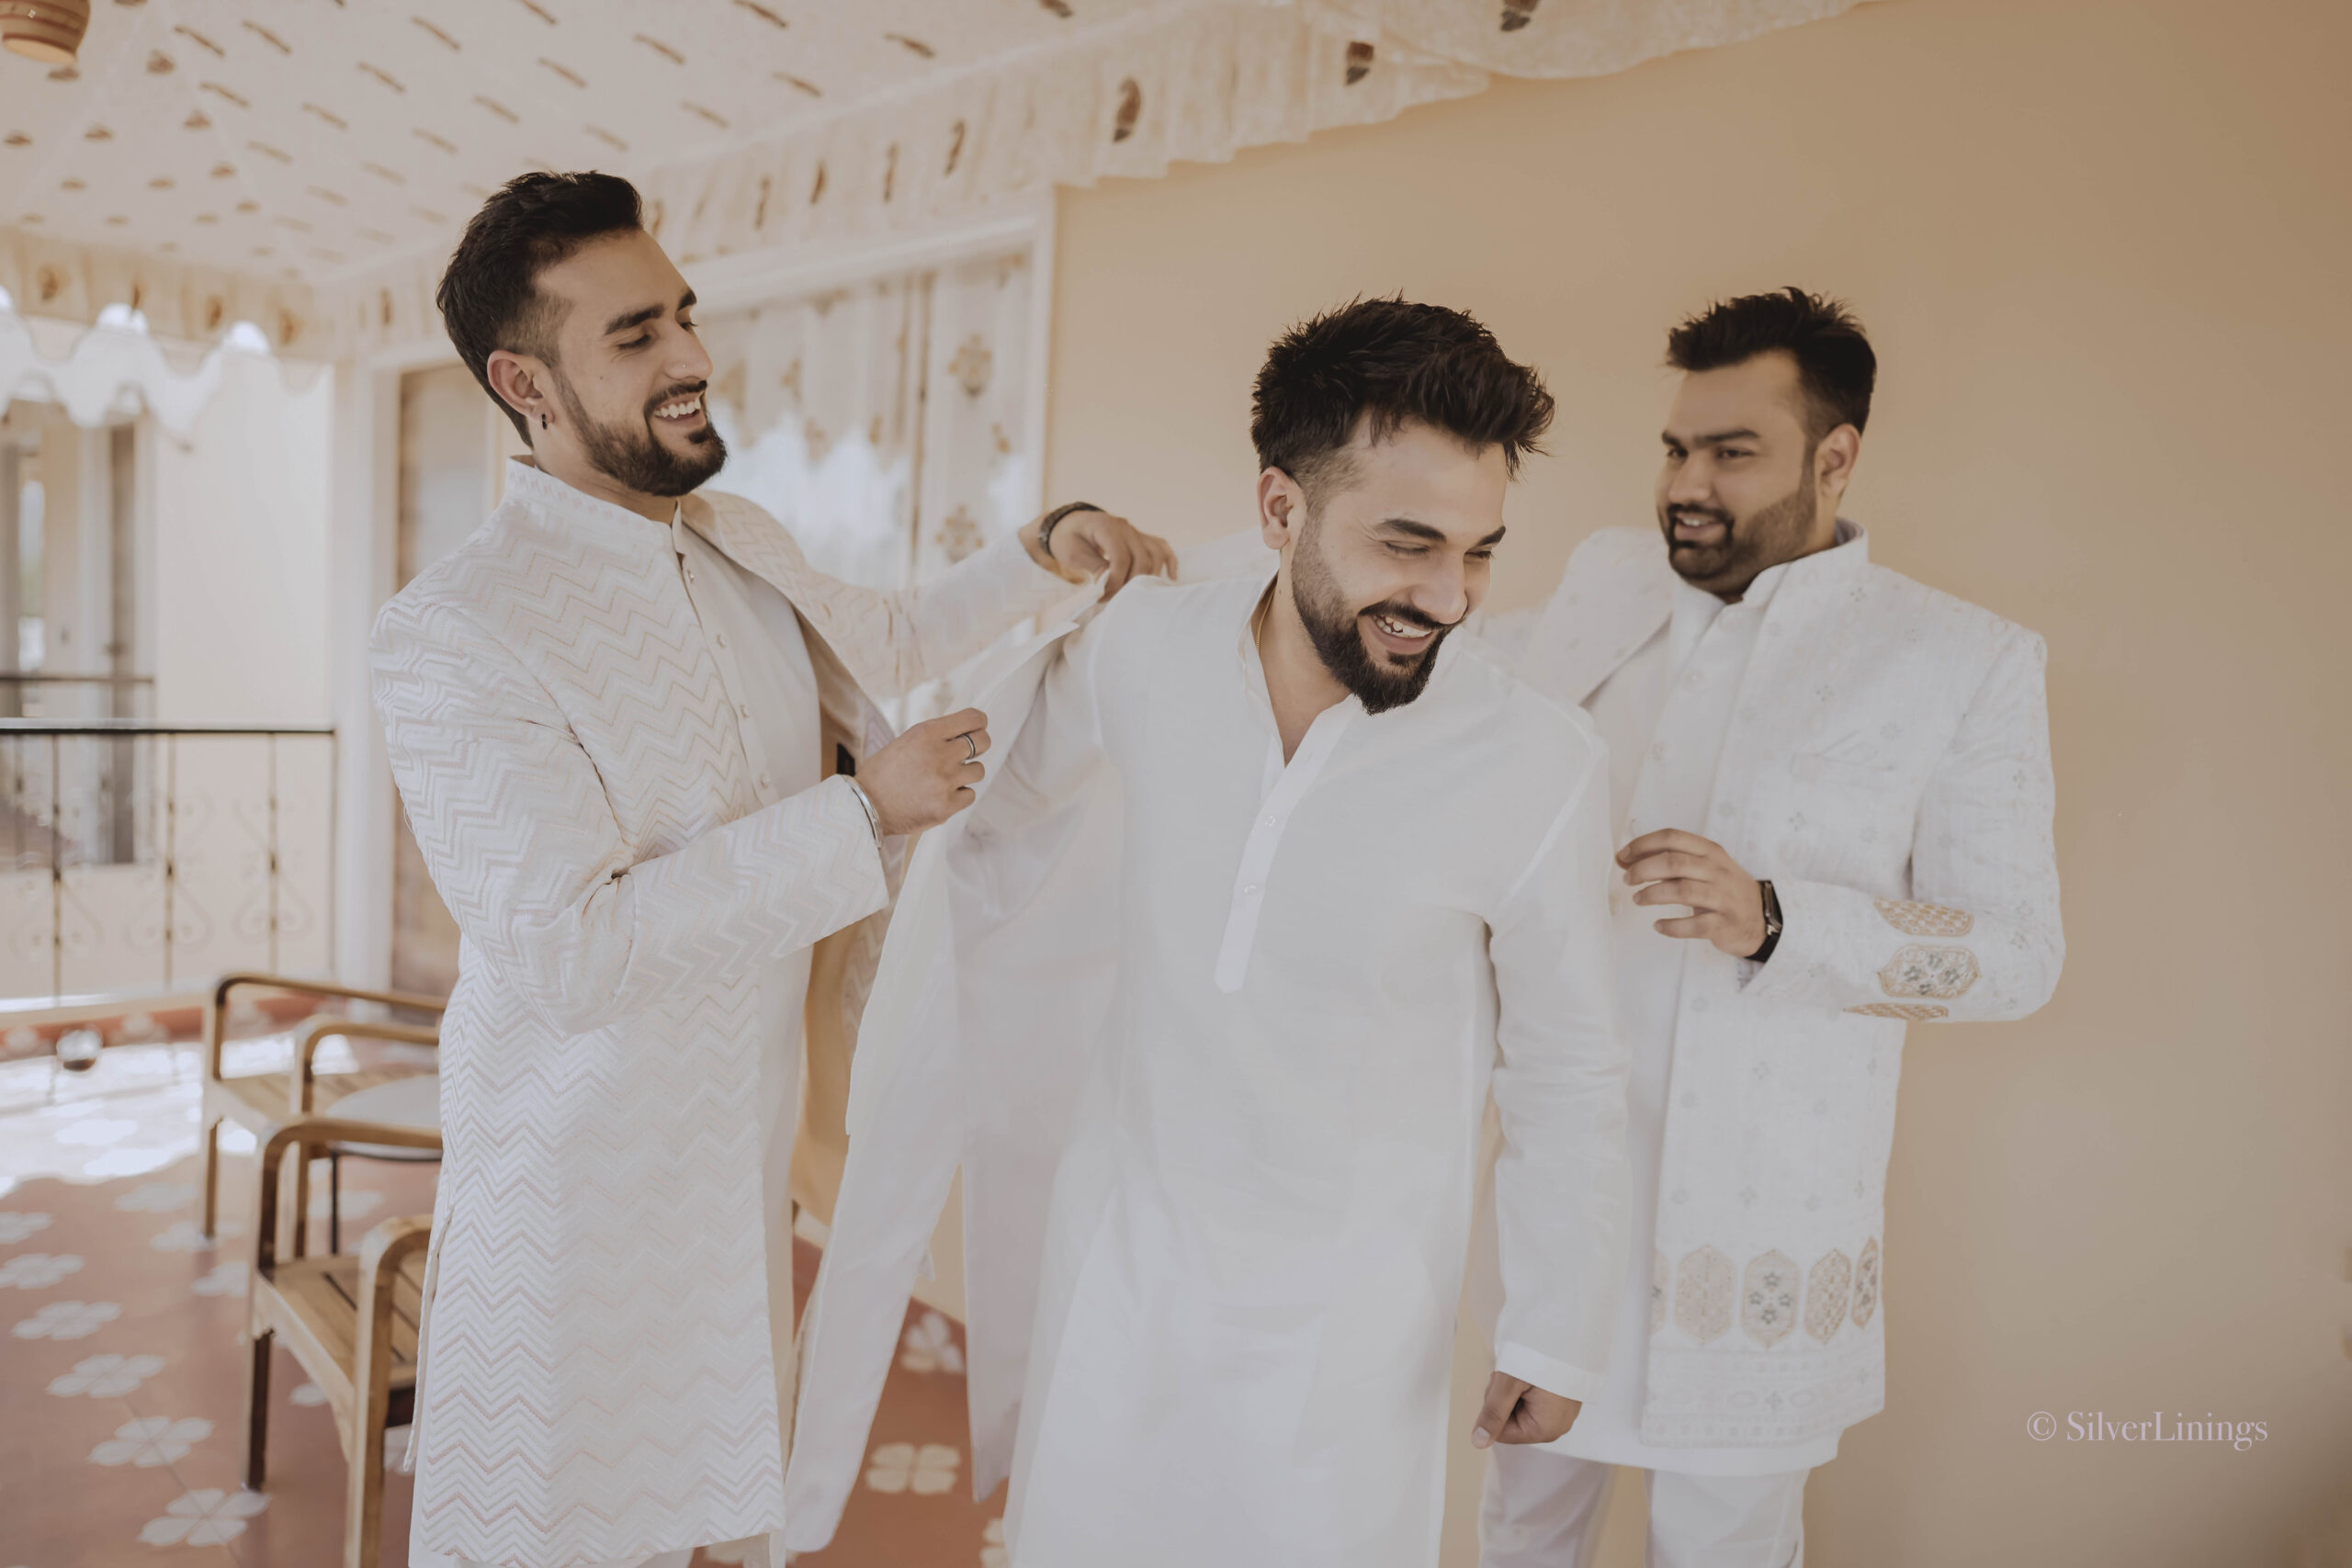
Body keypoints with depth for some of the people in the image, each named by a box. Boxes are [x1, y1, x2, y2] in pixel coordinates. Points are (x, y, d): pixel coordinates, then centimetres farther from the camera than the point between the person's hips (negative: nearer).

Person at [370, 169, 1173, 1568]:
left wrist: (1041, 556, 8)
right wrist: (858, 812, -25)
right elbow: (564, 947, -26)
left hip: (746, 1134, 7)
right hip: (582, 1174, -6)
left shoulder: (742, 545, 4)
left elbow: (887, 636, 25)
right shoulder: (454, 632, -20)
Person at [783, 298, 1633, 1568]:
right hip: (1117, 1259, 3)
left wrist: (1559, 1337, 1)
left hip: (1344, 1326, -2)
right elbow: (993, 844, 5)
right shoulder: (1141, 650, -16)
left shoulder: (1541, 766, -21)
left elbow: (1567, 1080, -8)